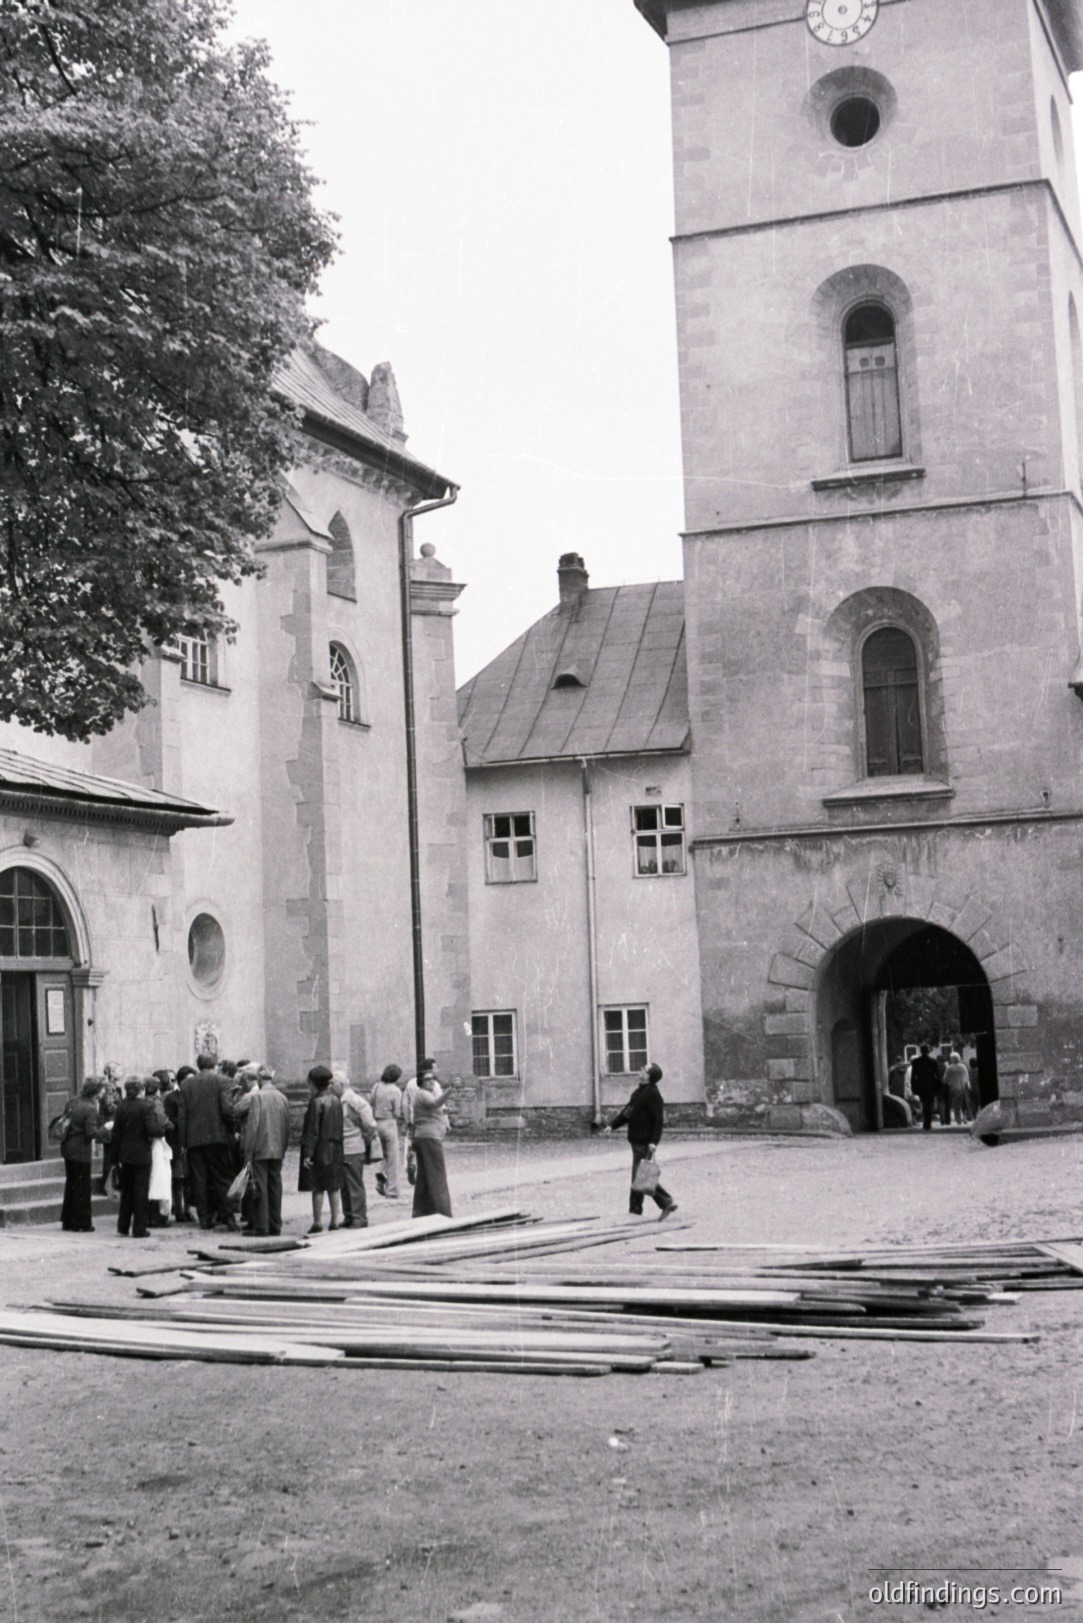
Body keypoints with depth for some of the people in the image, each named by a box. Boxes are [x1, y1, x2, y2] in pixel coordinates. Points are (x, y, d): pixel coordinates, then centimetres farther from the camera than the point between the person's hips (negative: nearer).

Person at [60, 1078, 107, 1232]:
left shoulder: (77, 1104, 7)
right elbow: (91, 1132, -24)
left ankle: (67, 1221, 24)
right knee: (82, 1186, 1)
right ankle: (81, 1224, 5)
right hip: (81, 1151, -8)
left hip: (69, 1148, 9)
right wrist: (105, 1130, -10)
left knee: (71, 1184, 17)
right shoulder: (91, 1109, -19)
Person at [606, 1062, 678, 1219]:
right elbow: (627, 1111, 21)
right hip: (637, 1140, 10)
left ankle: (635, 1210, 1)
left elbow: (658, 1120, -20)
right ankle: (666, 1203, 19)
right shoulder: (639, 1091, 13)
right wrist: (612, 1125, 16)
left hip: (644, 1142, -10)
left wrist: (654, 1141, -26)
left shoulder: (653, 1094, -16)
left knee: (639, 1176, -6)